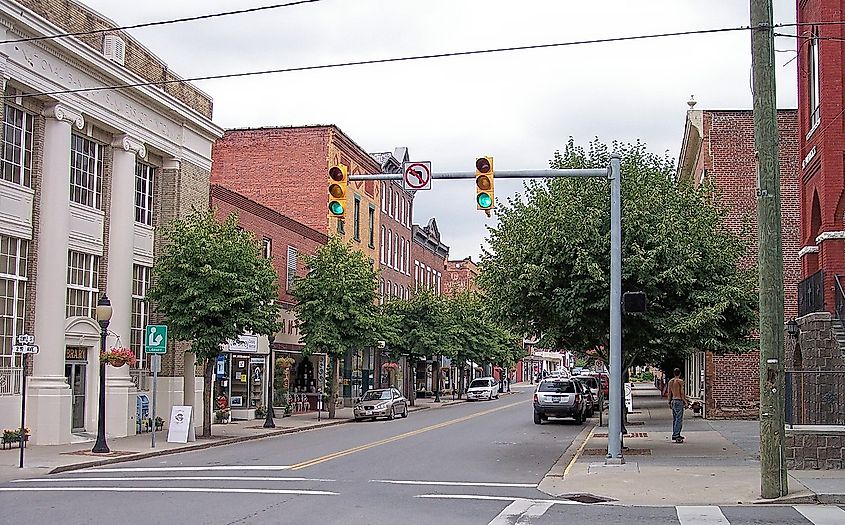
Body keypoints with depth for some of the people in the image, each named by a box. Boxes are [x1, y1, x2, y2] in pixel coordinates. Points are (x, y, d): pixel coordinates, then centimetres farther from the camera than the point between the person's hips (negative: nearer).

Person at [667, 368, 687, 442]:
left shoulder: (670, 381, 9)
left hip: (673, 401, 7)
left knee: (674, 419, 14)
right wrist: (685, 401, -5)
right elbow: (681, 393, -13)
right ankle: (675, 436, -13)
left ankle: (676, 434, 18)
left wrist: (669, 402, 20)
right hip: (679, 401, -7)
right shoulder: (680, 381, -10)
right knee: (679, 419, -7)